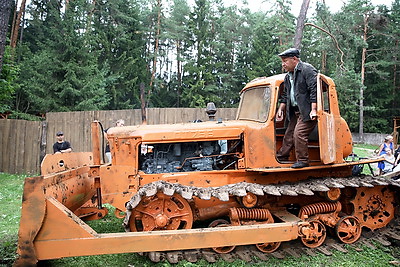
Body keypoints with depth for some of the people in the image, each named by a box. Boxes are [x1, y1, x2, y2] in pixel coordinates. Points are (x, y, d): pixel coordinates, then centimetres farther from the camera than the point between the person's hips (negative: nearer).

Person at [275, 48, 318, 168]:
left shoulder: (307, 70, -11)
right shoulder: (288, 77, 17)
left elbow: (314, 90, -18)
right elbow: (285, 95, 25)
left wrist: (313, 109, -23)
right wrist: (281, 109, 15)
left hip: (307, 111, -9)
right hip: (295, 111, 9)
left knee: (299, 134, -14)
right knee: (289, 134, 12)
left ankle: (302, 160, -3)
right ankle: (281, 157, 22)